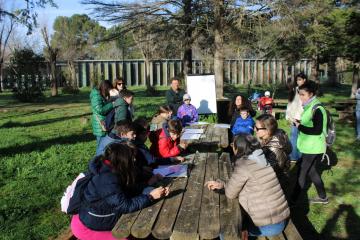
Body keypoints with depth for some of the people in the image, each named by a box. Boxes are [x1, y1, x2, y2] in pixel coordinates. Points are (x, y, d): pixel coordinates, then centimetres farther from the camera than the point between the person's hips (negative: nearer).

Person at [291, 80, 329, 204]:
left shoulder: (317, 109, -21)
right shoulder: (310, 107, 7)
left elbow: (317, 130, -26)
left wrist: (299, 126, -20)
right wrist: (298, 123, 2)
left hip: (313, 148, -9)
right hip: (311, 147, 9)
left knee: (301, 173, 2)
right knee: (312, 171, 19)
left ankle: (293, 199, 15)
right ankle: (323, 197, 33)